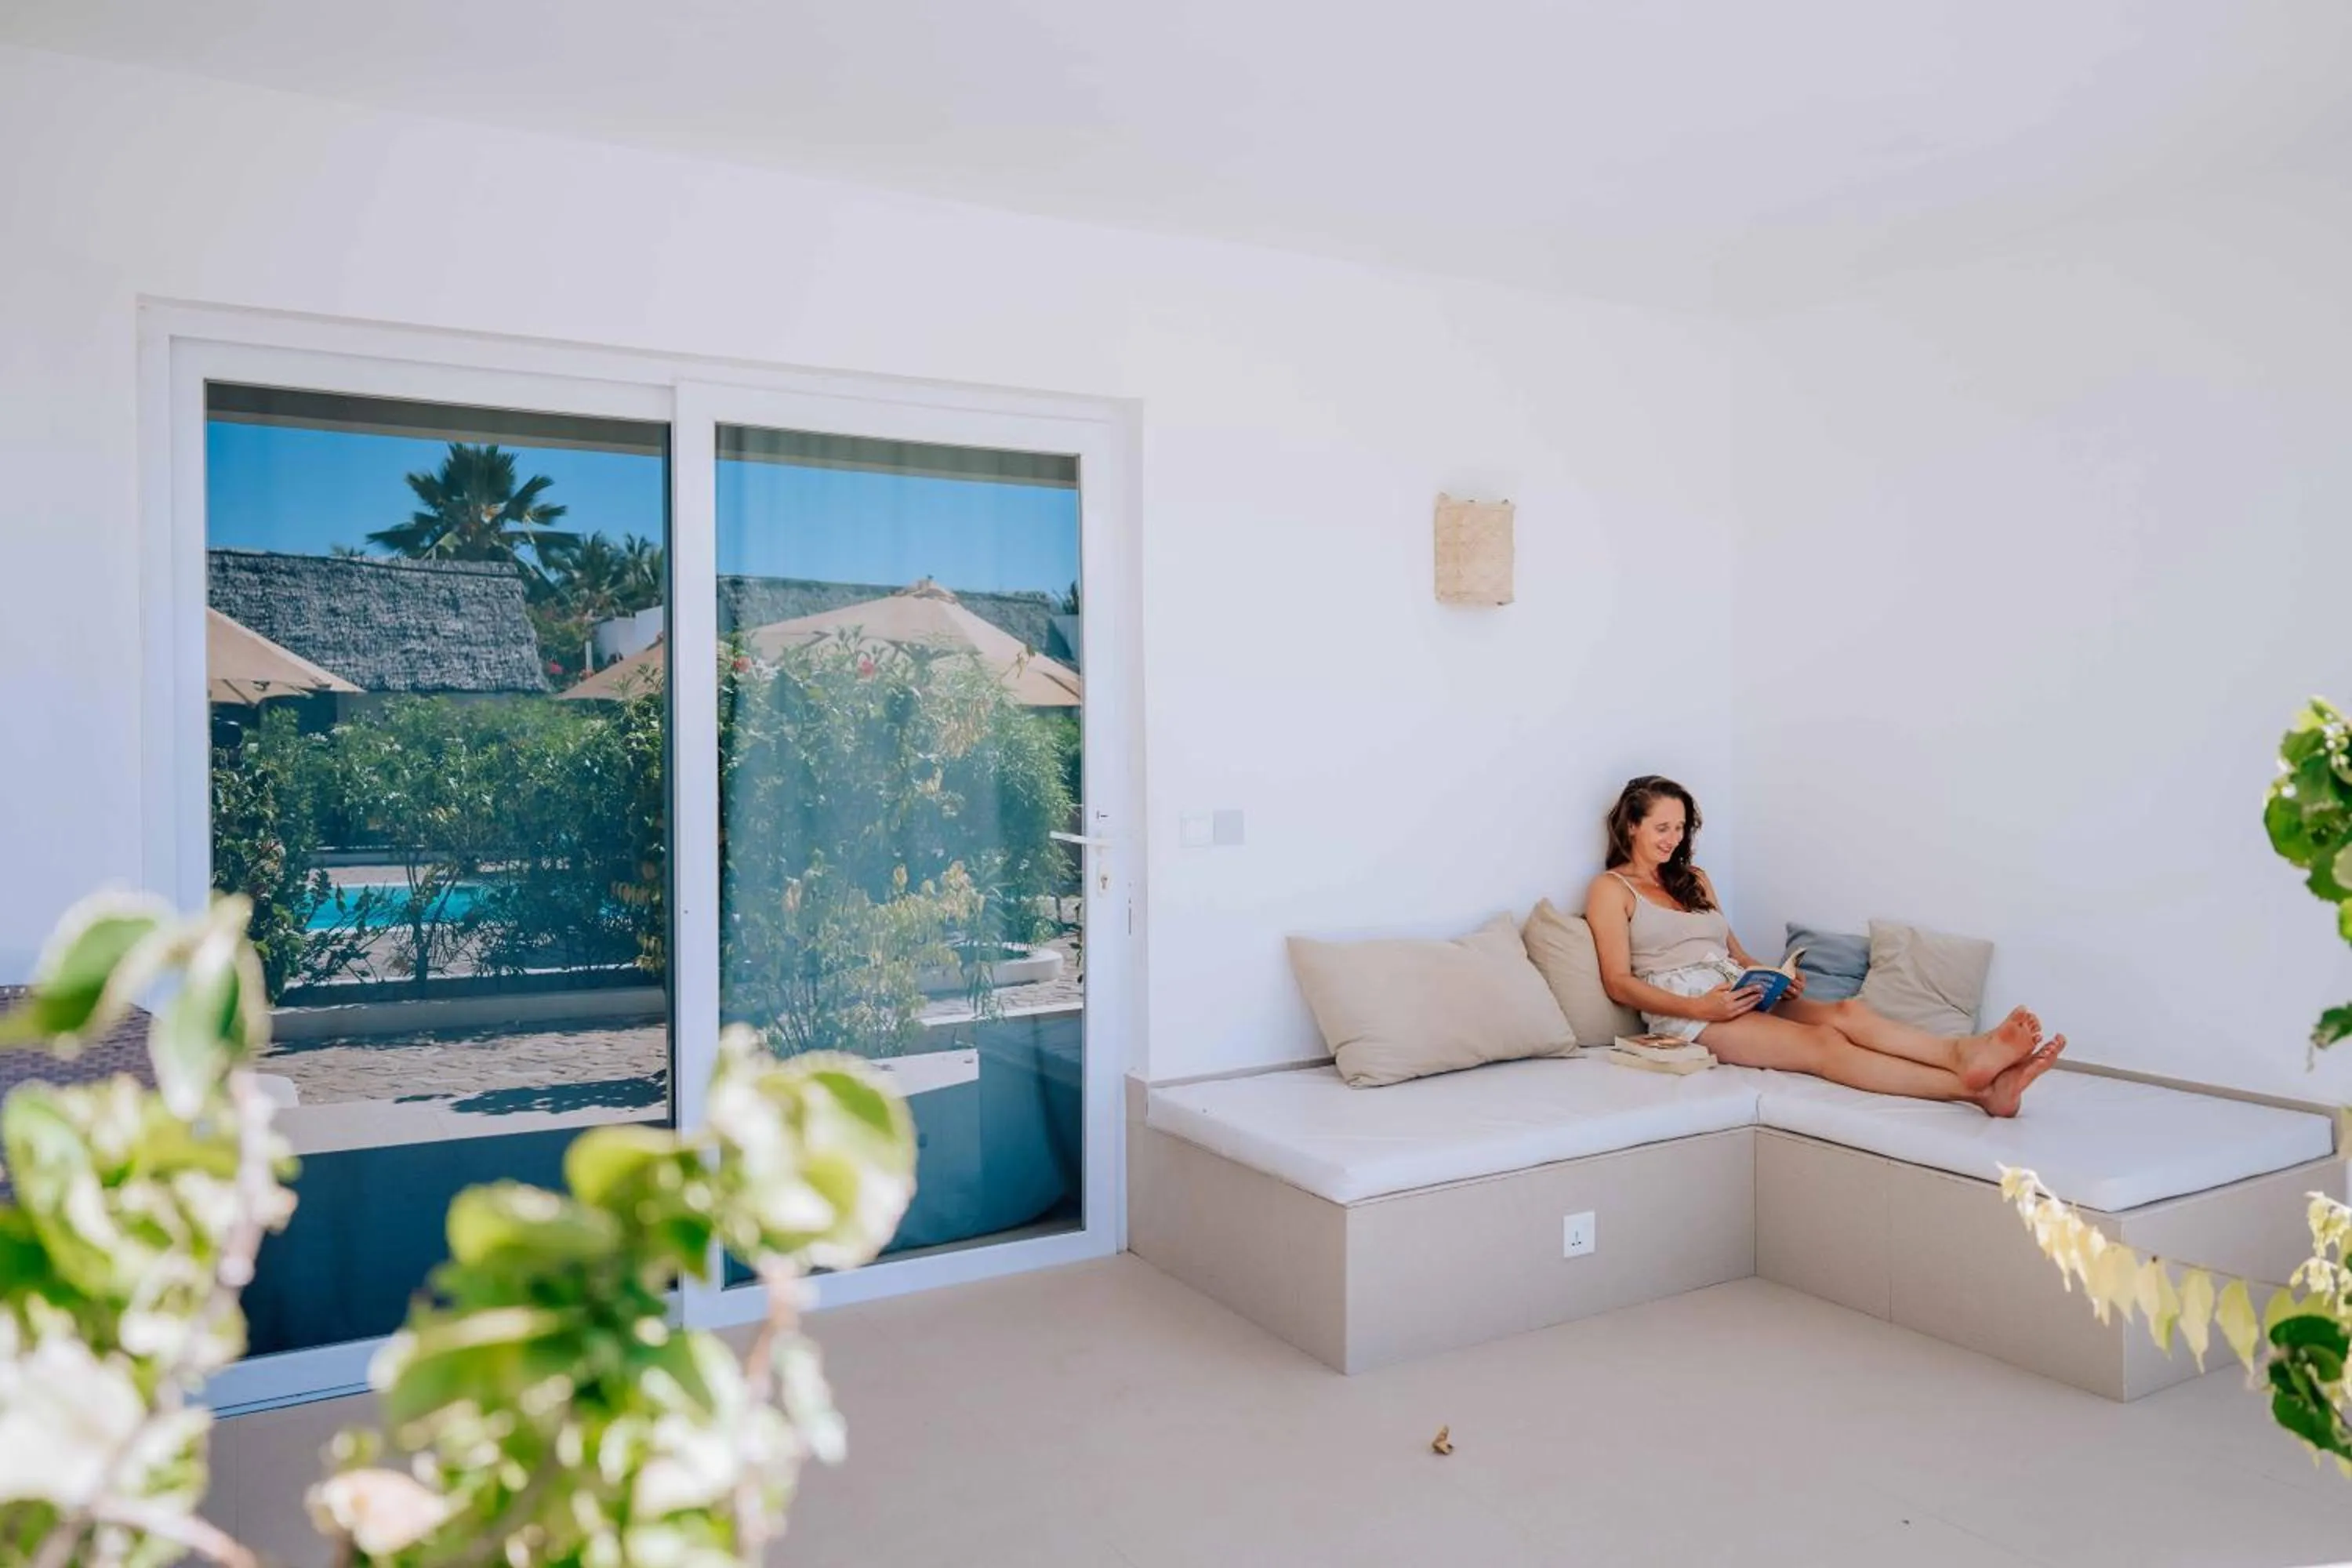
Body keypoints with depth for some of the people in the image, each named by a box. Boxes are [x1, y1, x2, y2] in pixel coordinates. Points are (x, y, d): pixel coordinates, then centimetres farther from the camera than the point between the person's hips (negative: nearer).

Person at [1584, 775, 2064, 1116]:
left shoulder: (1693, 879, 26)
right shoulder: (1610, 889, 3)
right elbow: (1619, 984, -6)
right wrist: (1700, 1008, -19)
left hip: (1738, 997, 7)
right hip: (1685, 1016, -7)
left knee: (1845, 1012, -25)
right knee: (1822, 1044, -30)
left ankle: (1965, 1053, -50)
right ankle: (1973, 1087, -48)